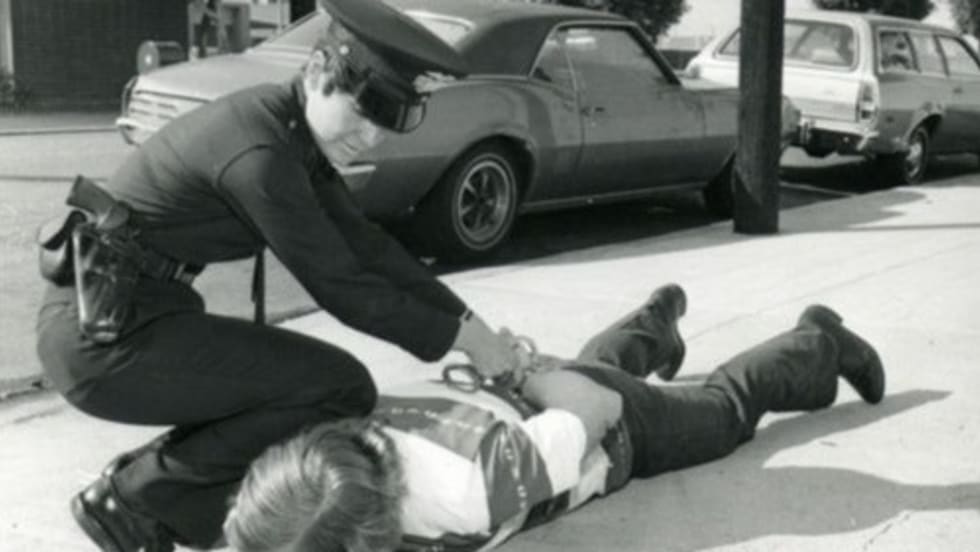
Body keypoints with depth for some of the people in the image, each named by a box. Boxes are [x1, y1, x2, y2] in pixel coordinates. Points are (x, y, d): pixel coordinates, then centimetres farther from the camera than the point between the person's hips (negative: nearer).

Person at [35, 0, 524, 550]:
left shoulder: (292, 127, 6)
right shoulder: (260, 151, -22)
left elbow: (363, 241, 11)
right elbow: (339, 285, -17)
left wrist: (467, 319, 9)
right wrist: (461, 339, -6)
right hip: (111, 335, -10)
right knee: (342, 388, -11)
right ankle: (134, 496, -1)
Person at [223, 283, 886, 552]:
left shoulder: (472, 491, -49)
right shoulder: (352, 427, -34)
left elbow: (591, 412, -38)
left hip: (613, 429, -4)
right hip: (519, 391, 4)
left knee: (726, 406, 26)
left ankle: (819, 345, 53)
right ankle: (656, 324, 71)